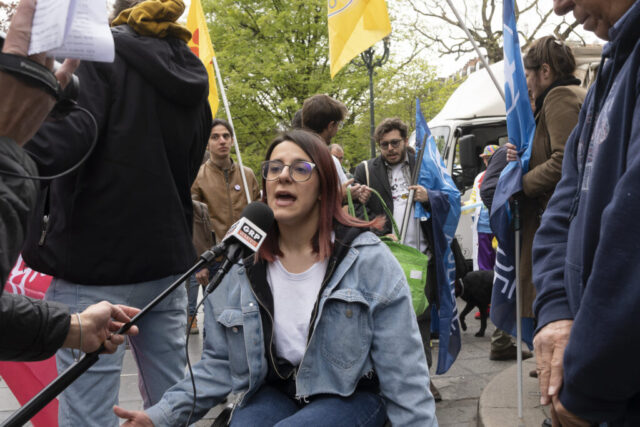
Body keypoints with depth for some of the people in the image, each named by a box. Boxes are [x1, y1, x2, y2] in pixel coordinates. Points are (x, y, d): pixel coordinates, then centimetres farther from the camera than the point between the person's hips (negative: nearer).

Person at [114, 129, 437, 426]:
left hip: (350, 397, -2)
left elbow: (403, 372, -7)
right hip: (274, 392, 3)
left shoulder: (369, 259, -8)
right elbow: (219, 364, 6)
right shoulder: (240, 263, 1)